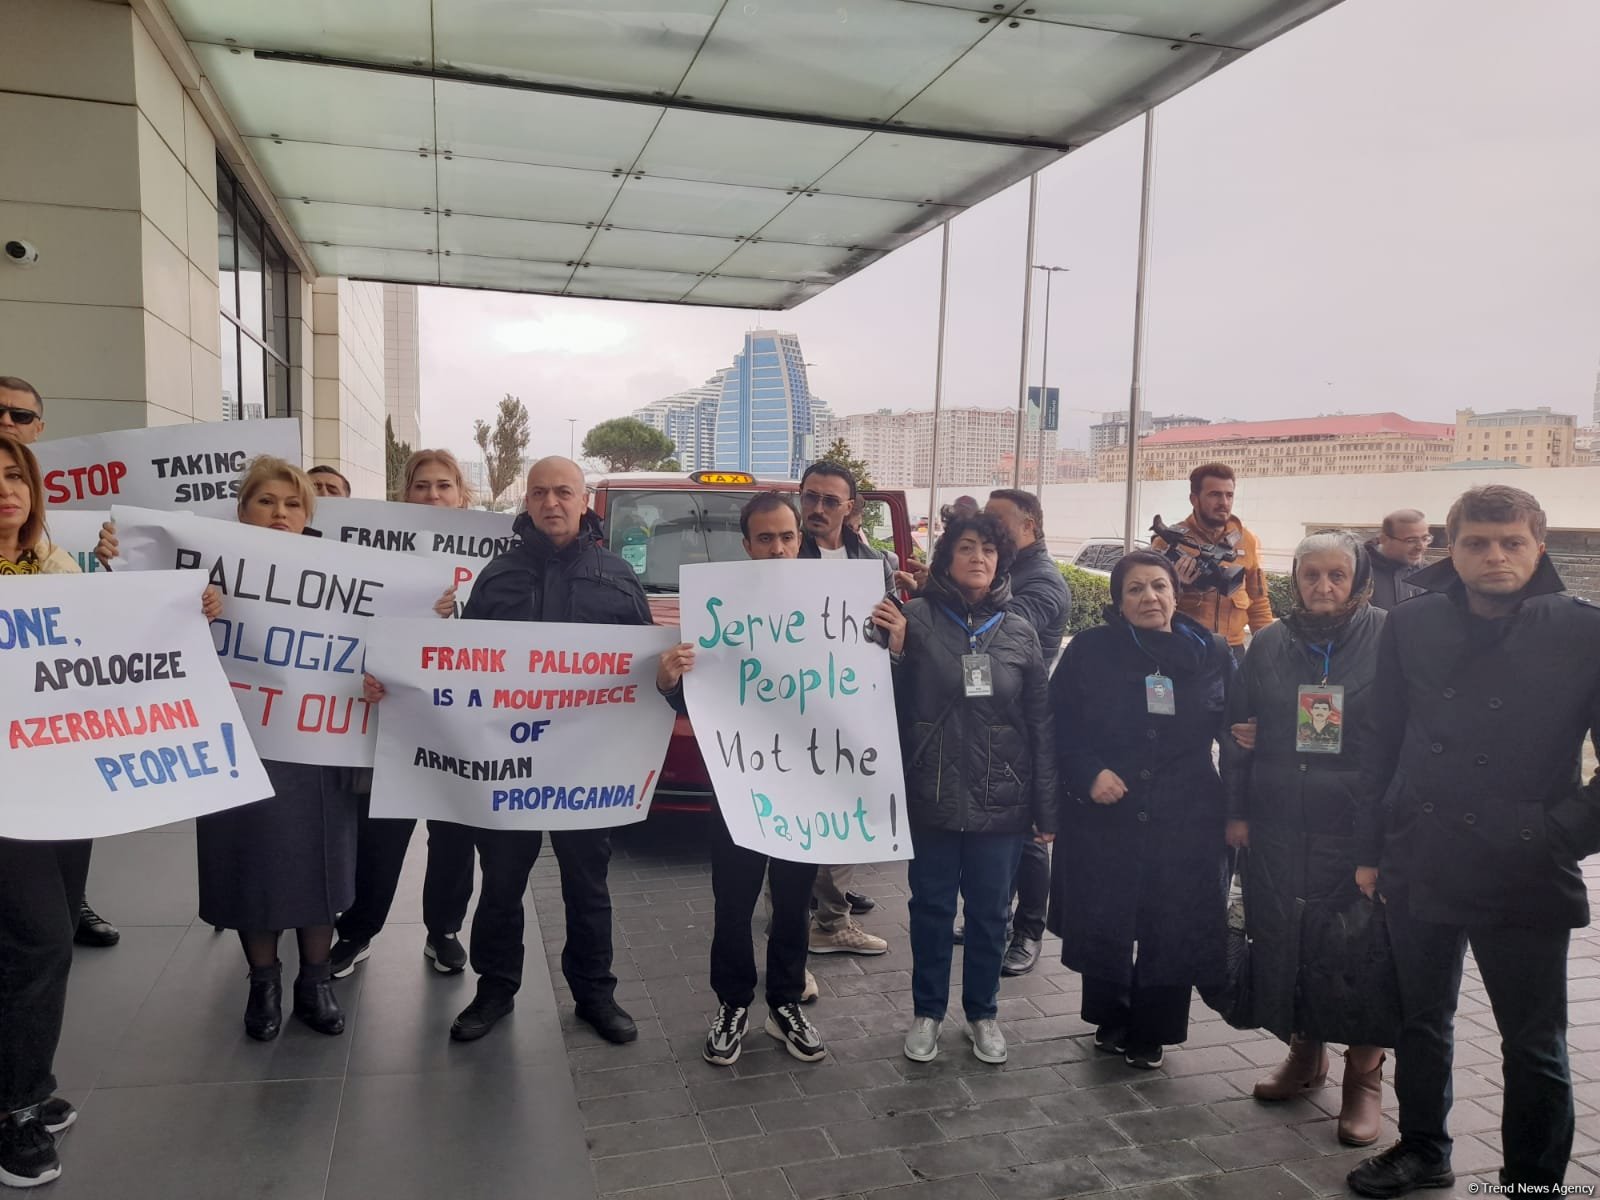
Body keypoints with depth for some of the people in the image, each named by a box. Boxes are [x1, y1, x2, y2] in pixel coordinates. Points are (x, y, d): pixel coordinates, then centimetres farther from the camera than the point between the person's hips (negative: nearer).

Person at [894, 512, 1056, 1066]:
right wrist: (892, 649, -23)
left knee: (990, 912, 14)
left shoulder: (1020, 634, 3)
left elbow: (1041, 727, 5)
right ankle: (927, 1012, 31)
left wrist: (1046, 807, 3)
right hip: (932, 798, -2)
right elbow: (890, 704, -5)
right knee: (932, 909, 12)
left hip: (1000, 803, 2)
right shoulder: (917, 619, -5)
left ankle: (983, 1013, 34)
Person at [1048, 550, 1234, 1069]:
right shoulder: (1090, 650, -3)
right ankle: (1110, 1021, 35)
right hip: (1104, 817, -1)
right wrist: (1088, 773, -16)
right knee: (1103, 925, 10)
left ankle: (1149, 1034, 29)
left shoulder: (1212, 653, 2)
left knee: (1172, 931, 8)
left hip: (1186, 823, 1)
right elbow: (1060, 725, -3)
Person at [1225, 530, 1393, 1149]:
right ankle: (1305, 1051, 32)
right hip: (1277, 825, 3)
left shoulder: (1387, 638, -4)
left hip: (1358, 829, -3)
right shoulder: (1270, 643, 6)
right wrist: (1237, 810, 7)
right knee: (1284, 940, 10)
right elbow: (1239, 727, 11)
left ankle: (1364, 1075, 23)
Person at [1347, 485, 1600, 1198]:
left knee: (1535, 1047, 10)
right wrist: (1371, 848, 6)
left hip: (1524, 878, -3)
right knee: (1421, 1021, 19)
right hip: (1420, 866, 3)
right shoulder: (1412, 626, 1)